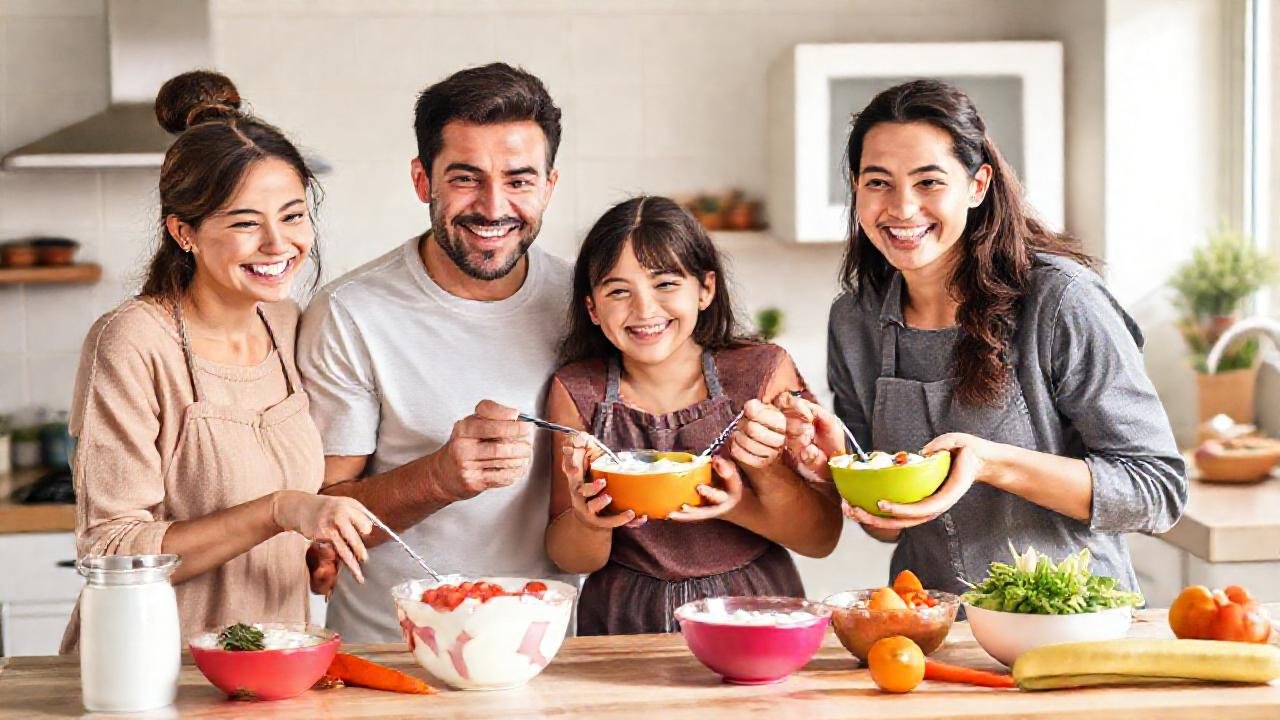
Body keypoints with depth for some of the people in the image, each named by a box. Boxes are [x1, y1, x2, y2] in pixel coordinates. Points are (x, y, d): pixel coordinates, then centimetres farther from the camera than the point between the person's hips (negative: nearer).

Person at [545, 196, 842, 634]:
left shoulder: (764, 372, -3)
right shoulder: (577, 391, -1)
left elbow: (822, 539, -1)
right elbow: (571, 561, 2)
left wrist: (766, 472, -19)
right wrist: (589, 522, -20)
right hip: (626, 623, 1)